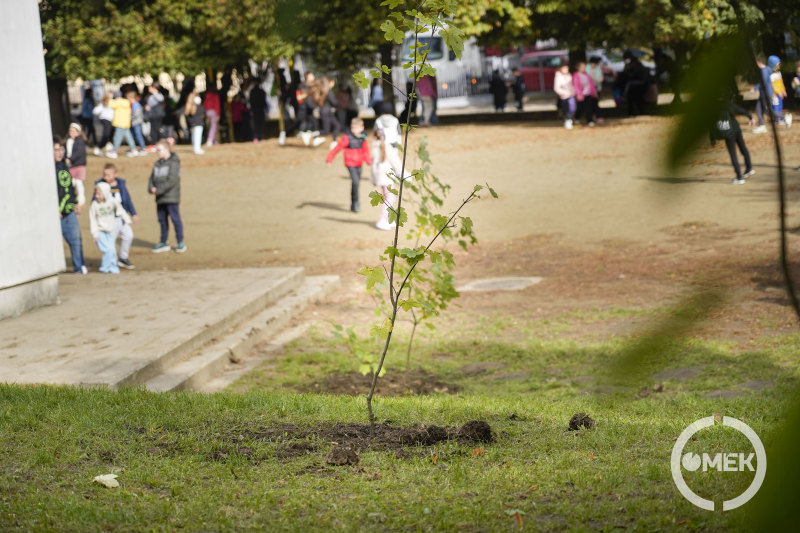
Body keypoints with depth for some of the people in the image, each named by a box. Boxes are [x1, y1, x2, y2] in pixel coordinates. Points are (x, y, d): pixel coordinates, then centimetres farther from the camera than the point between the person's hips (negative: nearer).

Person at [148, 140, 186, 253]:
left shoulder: (174, 163, -8)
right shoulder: (157, 164, 15)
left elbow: (172, 180, -17)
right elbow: (152, 178, 15)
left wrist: (159, 190, -19)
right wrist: (151, 188, -7)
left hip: (171, 197, -7)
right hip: (160, 199, 7)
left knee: (175, 218, -4)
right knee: (162, 220, 10)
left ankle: (180, 243, 4)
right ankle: (163, 243, 18)